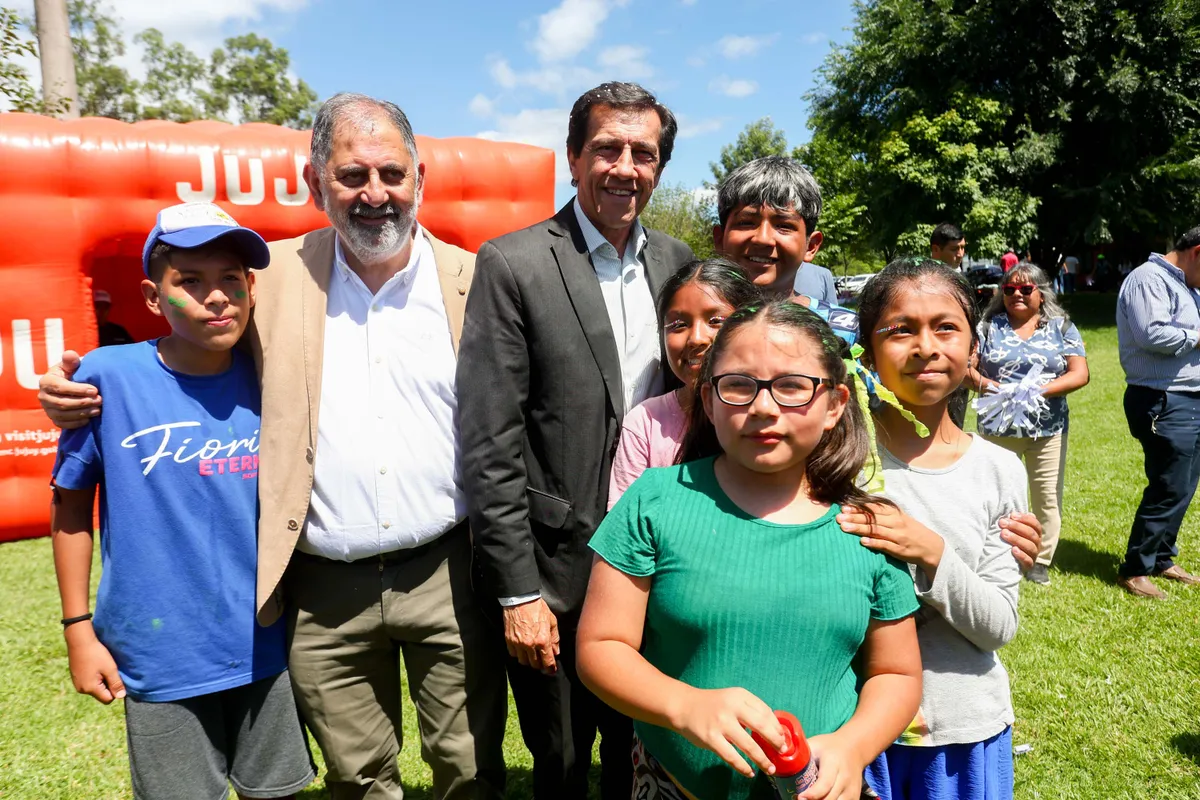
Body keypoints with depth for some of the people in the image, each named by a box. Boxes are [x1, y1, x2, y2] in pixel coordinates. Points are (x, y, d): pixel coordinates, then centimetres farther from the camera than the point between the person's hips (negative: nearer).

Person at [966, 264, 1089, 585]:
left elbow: (1079, 374, -3)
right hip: (998, 427, 0)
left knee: (1047, 497, 6)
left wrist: (1039, 390, -18)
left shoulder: (1062, 327, 6)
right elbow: (966, 366, 1)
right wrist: (982, 383, -20)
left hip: (1049, 429, 1)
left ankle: (1041, 560, 21)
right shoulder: (988, 326, 6)